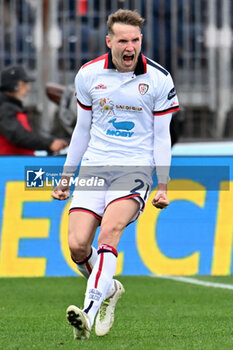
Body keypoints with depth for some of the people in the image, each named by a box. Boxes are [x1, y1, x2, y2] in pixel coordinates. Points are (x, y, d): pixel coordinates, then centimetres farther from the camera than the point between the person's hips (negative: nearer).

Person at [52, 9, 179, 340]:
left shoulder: (158, 79, -3)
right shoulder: (89, 74, 3)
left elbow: (162, 136, 4)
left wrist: (163, 186, 0)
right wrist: (65, 177, 17)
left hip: (136, 167, -3)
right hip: (94, 166, 3)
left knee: (109, 230, -28)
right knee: (77, 245, -10)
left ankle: (90, 310, -33)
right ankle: (108, 288, 20)